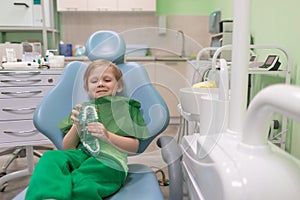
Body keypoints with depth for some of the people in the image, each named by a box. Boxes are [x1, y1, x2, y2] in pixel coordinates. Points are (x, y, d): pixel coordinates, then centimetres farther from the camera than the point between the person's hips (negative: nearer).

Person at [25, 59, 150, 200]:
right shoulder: (81, 108, 29)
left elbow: (134, 147, 8)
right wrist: (76, 126, 1)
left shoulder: (126, 106, 19)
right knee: (50, 157, -33)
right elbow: (67, 147, 22)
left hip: (110, 159, -4)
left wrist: (107, 136, -10)